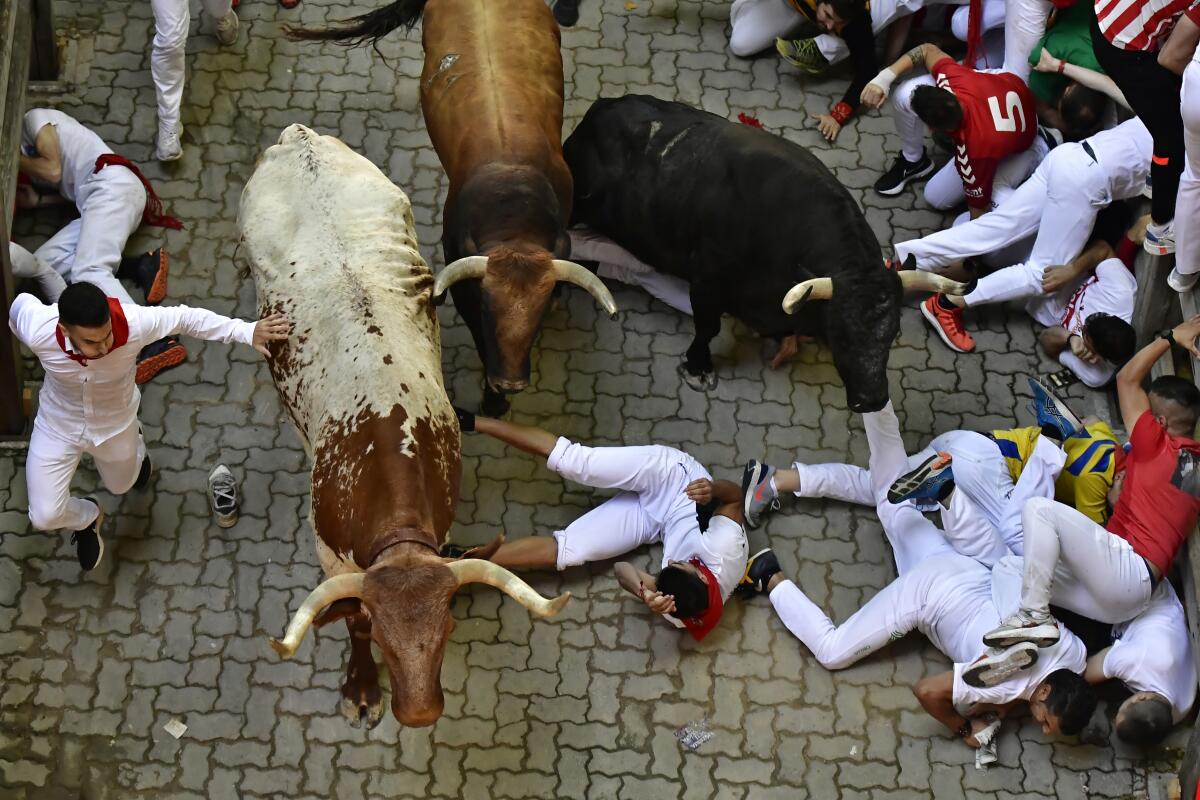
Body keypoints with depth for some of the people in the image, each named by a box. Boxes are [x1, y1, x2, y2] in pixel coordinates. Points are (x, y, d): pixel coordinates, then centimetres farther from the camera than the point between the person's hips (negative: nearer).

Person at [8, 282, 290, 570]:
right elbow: (21, 303, -14)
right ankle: (88, 518, 37)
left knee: (122, 485, 30)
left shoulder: (135, 323, -40)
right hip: (59, 426, 0)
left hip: (115, 423, 1)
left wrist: (247, 332, -24)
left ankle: (134, 445, 66)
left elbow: (188, 318, -22)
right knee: (45, 516, 0)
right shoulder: (38, 331, -38)